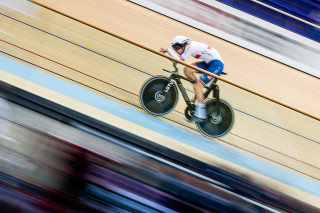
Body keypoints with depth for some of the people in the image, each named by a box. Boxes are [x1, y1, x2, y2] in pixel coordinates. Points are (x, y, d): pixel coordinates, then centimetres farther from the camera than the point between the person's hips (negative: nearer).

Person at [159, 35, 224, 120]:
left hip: (217, 64, -9)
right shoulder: (189, 45, 6)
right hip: (209, 63, 9)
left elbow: (179, 59, -26)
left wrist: (167, 50, -23)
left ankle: (200, 113, -10)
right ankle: (199, 94, 9)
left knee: (197, 86, -14)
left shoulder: (191, 47, -20)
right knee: (187, 70, 0)